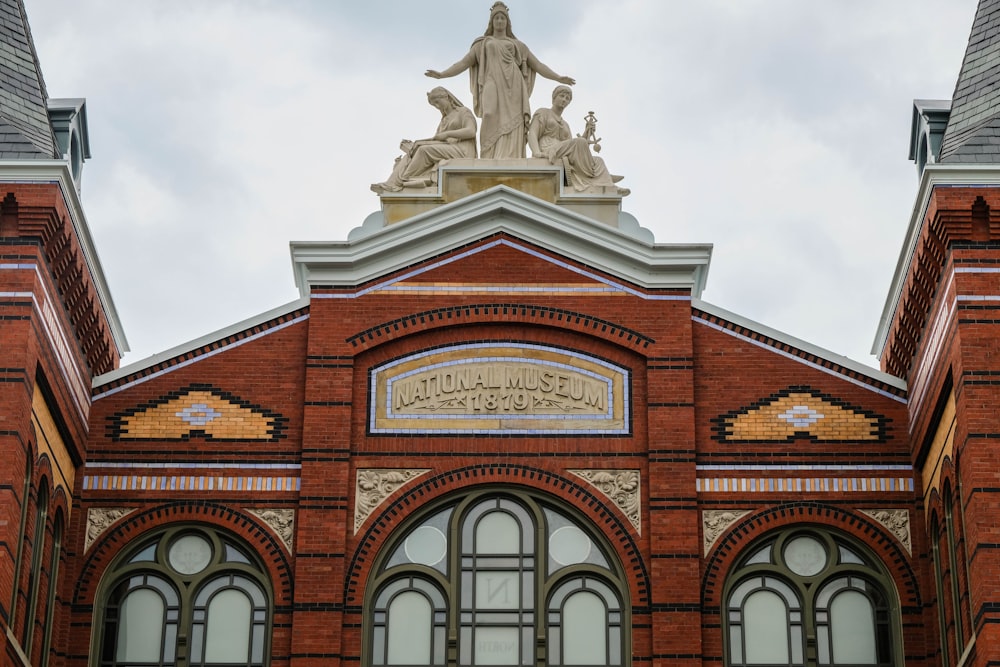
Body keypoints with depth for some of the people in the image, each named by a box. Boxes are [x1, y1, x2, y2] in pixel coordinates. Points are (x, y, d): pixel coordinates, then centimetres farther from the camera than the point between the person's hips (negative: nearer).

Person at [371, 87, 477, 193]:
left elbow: (471, 132, -13)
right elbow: (435, 140, 20)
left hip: (460, 152, -8)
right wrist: (413, 144, 5)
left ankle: (400, 182, -26)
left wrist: (447, 134, -17)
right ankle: (391, 184, -33)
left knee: (425, 150, -29)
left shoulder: (464, 112, 5)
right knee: (410, 156, -13)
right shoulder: (445, 119, 29)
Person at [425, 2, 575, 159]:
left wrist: (558, 78, 7)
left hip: (513, 92, 1)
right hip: (493, 92, -1)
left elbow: (538, 65, 20)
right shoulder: (482, 44, 23)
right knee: (493, 130, -18)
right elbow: (463, 63, 14)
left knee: (511, 136, -16)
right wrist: (441, 74, -1)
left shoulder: (518, 45, 25)